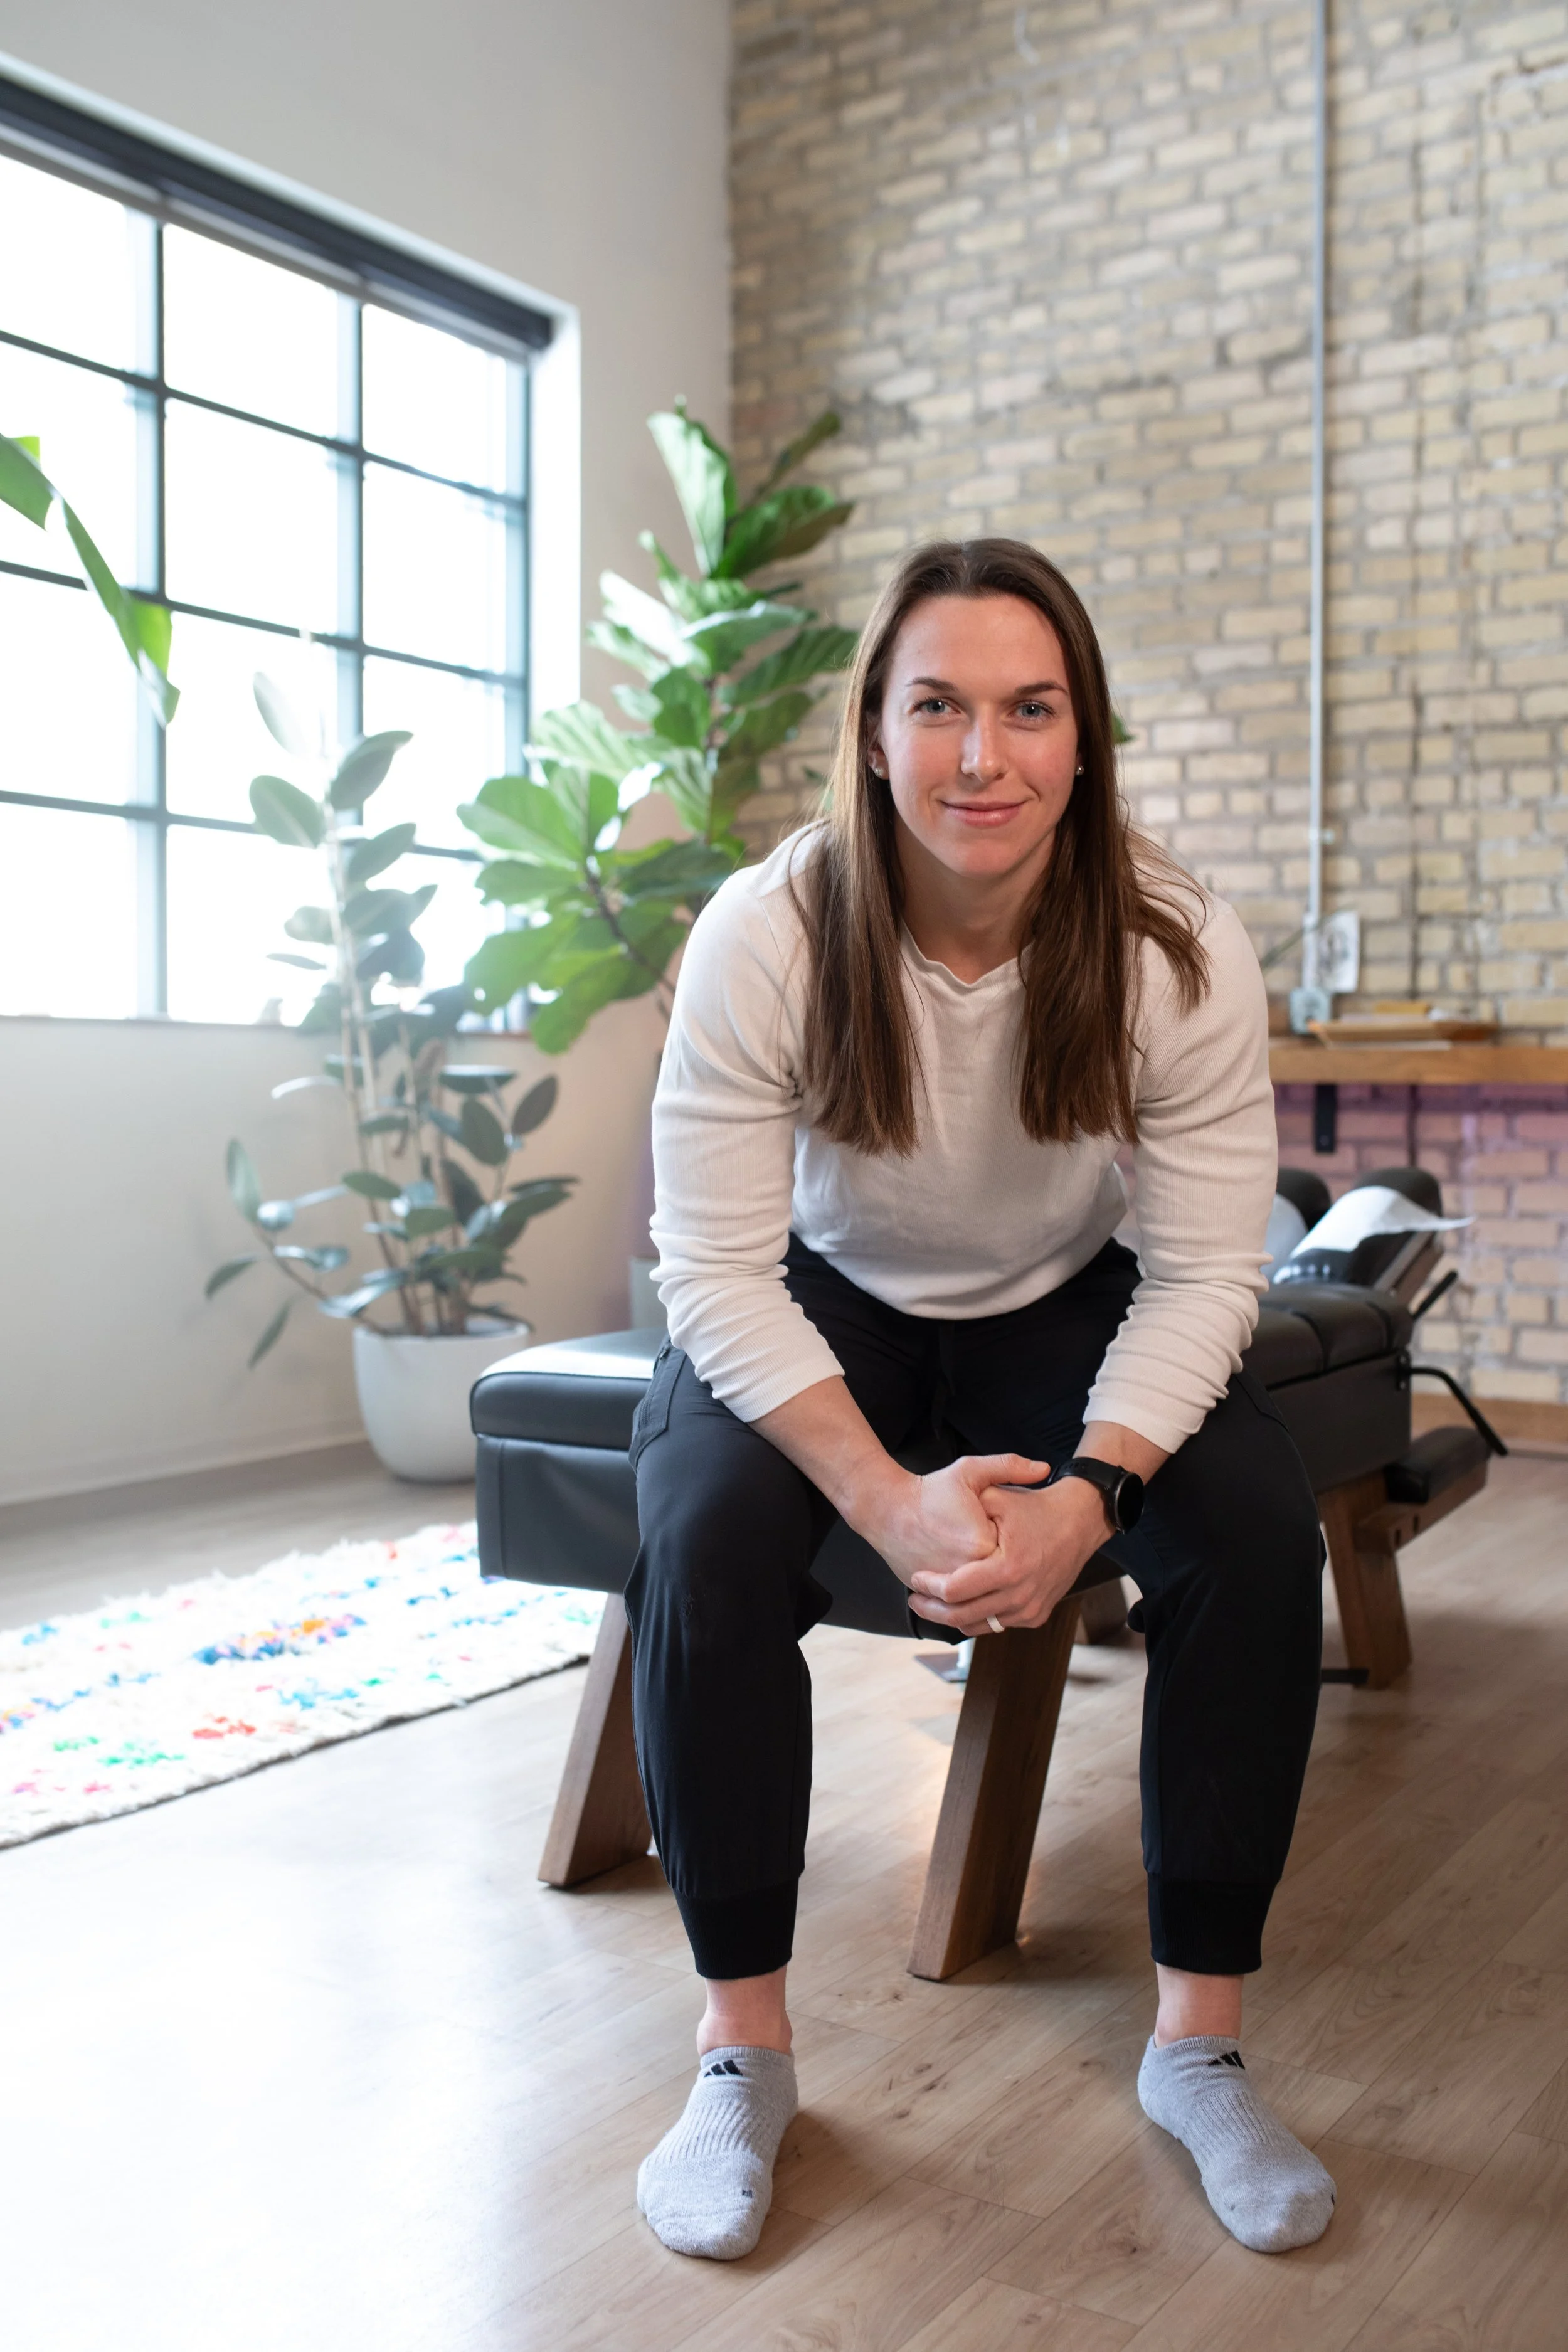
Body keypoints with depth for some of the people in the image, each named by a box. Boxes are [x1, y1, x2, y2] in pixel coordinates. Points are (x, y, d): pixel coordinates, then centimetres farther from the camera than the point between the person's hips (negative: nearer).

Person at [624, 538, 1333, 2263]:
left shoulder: (1179, 952, -21)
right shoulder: (766, 936, -25)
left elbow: (1203, 1271, -17)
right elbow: (716, 1266, -24)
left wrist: (1089, 1492, -34)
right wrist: (890, 1503, -36)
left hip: (1062, 1310, 2)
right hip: (821, 1307, -1)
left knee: (1259, 1529, -24)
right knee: (706, 1532, -30)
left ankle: (1198, 2037, -6)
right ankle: (742, 2043, -11)